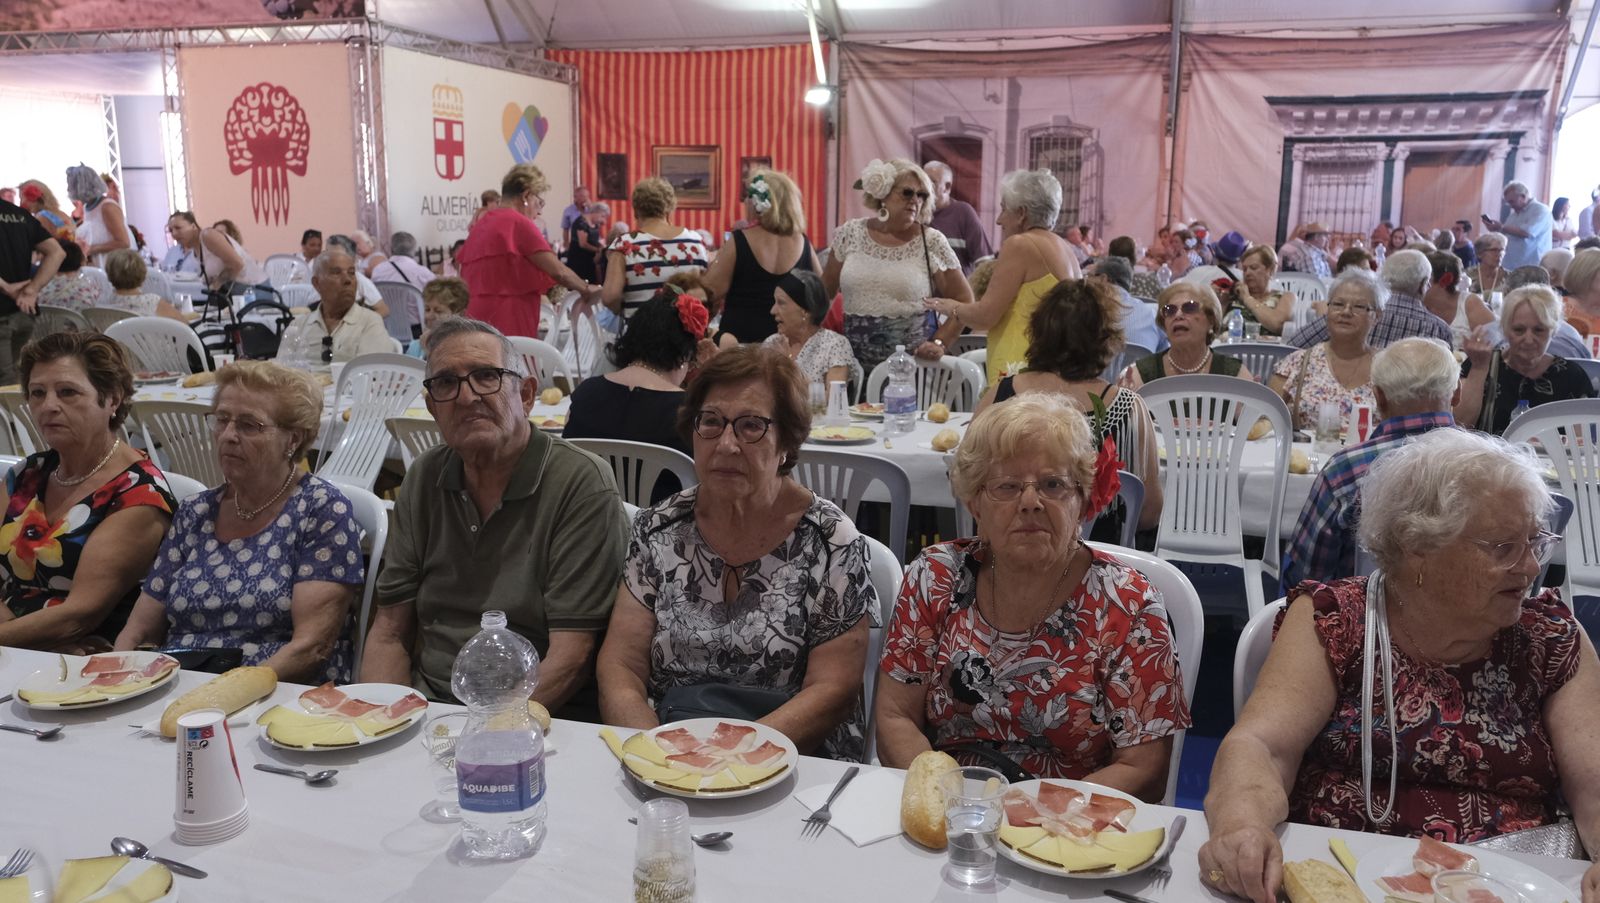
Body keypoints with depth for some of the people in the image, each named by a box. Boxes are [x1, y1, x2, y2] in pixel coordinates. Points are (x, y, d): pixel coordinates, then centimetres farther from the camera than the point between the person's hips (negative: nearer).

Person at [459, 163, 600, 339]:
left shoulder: (481, 225, 16)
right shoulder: (518, 223, -8)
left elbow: (463, 278, 20)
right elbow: (558, 271, -11)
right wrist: (586, 289, 4)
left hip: (476, 319, 8)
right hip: (508, 325, -8)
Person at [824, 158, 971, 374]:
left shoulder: (931, 243, -1)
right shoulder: (850, 234, 5)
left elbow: (963, 300, 3)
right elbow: (825, 290, 14)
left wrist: (939, 343, -7)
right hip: (854, 360, 2)